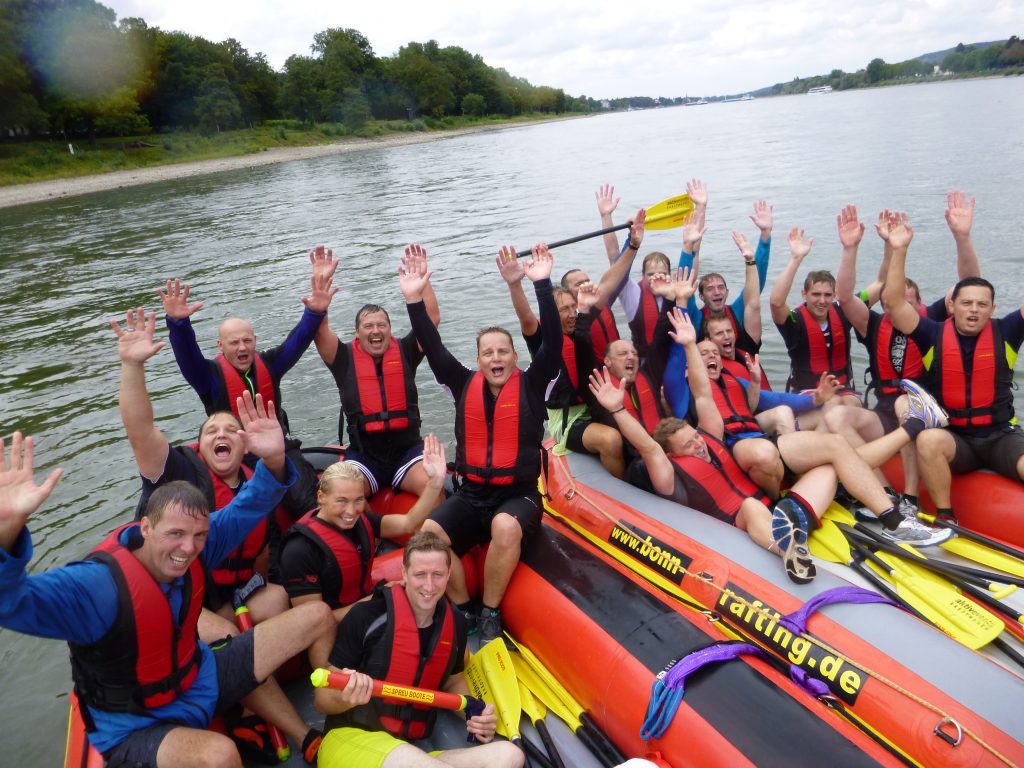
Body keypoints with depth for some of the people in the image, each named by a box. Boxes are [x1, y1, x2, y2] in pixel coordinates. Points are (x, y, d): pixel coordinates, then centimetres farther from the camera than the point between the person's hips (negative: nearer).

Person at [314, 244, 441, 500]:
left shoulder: (405, 351, 7)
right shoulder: (345, 357, 4)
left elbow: (432, 319, -3)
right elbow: (319, 329, -9)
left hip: (407, 449, 0)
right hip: (363, 453, 0)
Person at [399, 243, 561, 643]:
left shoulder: (531, 385, 0)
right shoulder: (465, 385, 7)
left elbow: (553, 340, -11)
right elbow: (433, 348, 1)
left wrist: (542, 284, -20)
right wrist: (415, 300, -9)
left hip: (519, 496, -2)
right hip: (471, 495, 3)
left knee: (505, 528, -36)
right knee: (428, 533, -25)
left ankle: (491, 614, -13)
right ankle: (464, 612, -6)